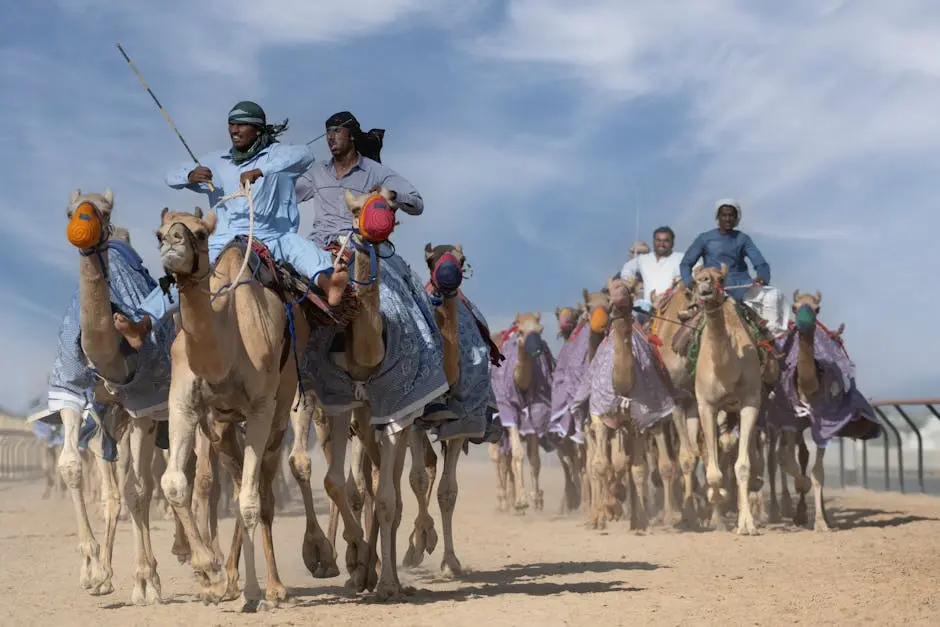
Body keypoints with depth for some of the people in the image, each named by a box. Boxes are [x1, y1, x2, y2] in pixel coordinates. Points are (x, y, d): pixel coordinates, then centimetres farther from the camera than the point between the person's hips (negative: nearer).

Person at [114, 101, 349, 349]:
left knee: (296, 243, -35)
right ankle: (142, 324, -30)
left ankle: (327, 283, -63)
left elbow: (305, 154, -18)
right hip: (225, 242, 4)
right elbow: (171, 176, 19)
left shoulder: (275, 154, 4)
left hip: (271, 239, -4)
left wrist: (260, 171, -30)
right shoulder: (216, 162, 18)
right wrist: (191, 175, -8)